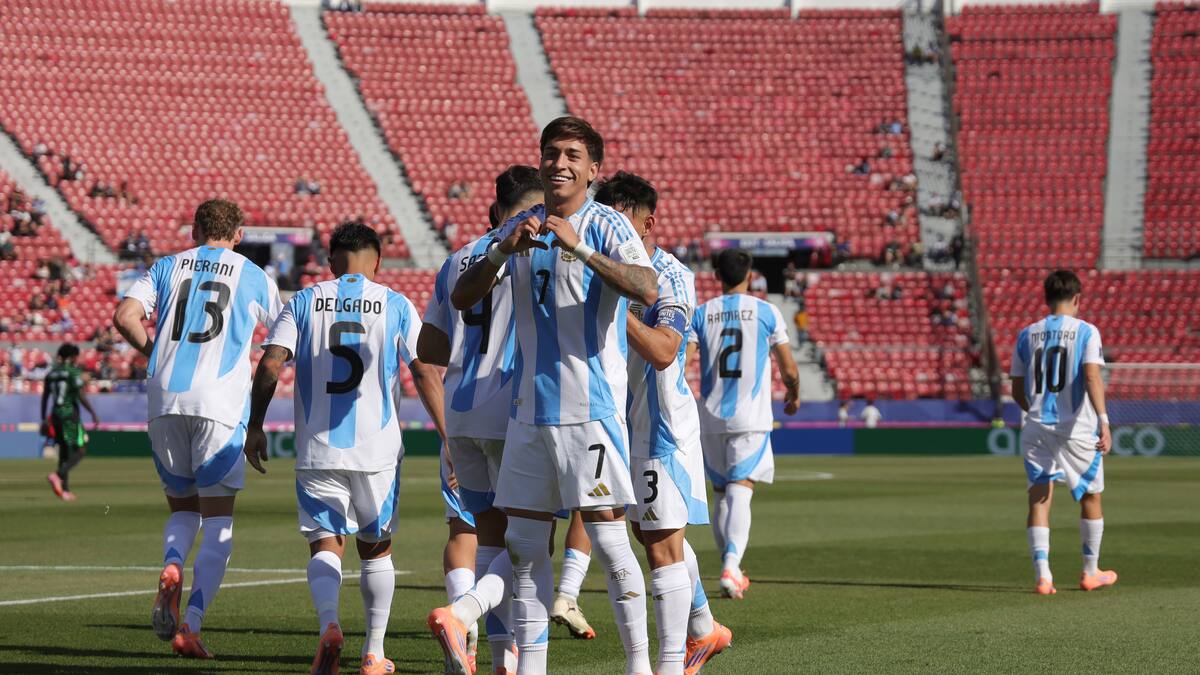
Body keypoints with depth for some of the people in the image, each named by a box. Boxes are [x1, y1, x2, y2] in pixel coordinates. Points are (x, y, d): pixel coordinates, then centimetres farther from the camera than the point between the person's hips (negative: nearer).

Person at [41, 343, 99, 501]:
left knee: (64, 451, 14)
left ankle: (65, 489, 10)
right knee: (80, 450, -3)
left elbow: (44, 397, 12)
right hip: (70, 414, -7)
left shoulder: (51, 374, 11)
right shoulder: (74, 372, -9)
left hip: (55, 414, 7)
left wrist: (43, 419, 18)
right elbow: (81, 396, -16)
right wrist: (94, 414, -11)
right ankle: (58, 476, -24)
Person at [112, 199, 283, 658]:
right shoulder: (254, 277, 10)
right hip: (220, 402, -2)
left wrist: (156, 353, 16)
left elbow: (125, 317, 0)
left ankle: (171, 569, -15)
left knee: (183, 508, 18)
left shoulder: (167, 267, 14)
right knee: (218, 522, 3)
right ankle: (191, 625, -11)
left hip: (165, 400, 2)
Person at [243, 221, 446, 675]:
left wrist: (255, 427, 2)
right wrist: (448, 438, 1)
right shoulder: (396, 306, 3)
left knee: (325, 544, 4)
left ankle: (328, 624, -24)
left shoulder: (304, 303, 5)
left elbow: (270, 364, -4)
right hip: (377, 450, 0)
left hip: (317, 450, 0)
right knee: (376, 549, 15)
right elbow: (426, 374, -2)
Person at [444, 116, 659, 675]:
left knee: (607, 537, -7)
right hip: (529, 409, 6)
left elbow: (647, 290, -22)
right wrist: (504, 250, -10)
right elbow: (461, 299, 8)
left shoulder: (606, 226, -5)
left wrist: (579, 247, -31)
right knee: (524, 544, 6)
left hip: (592, 408, -6)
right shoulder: (519, 227, 12)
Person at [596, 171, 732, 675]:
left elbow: (663, 351, -30)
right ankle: (703, 630, 36)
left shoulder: (671, 277, -15)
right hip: (626, 421, 9)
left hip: (662, 424, -9)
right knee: (653, 533, 19)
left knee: (662, 541, -10)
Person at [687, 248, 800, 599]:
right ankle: (731, 566, -30)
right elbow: (789, 369, 3)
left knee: (721, 493, 15)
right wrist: (793, 396, 23)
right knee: (740, 491, -11)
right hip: (751, 417, -3)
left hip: (711, 417, 3)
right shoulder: (766, 312, 1)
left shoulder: (701, 314, 5)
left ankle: (732, 569, 21)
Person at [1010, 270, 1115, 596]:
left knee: (1038, 500, 1)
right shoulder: (1086, 331, -4)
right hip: (1076, 429, -3)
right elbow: (1092, 377, -18)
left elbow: (1017, 390, 12)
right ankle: (1091, 572, 24)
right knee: (1091, 497, 15)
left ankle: (1042, 575, -14)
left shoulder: (1027, 335, 8)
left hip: (1036, 428, 3)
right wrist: (1104, 420, -24)